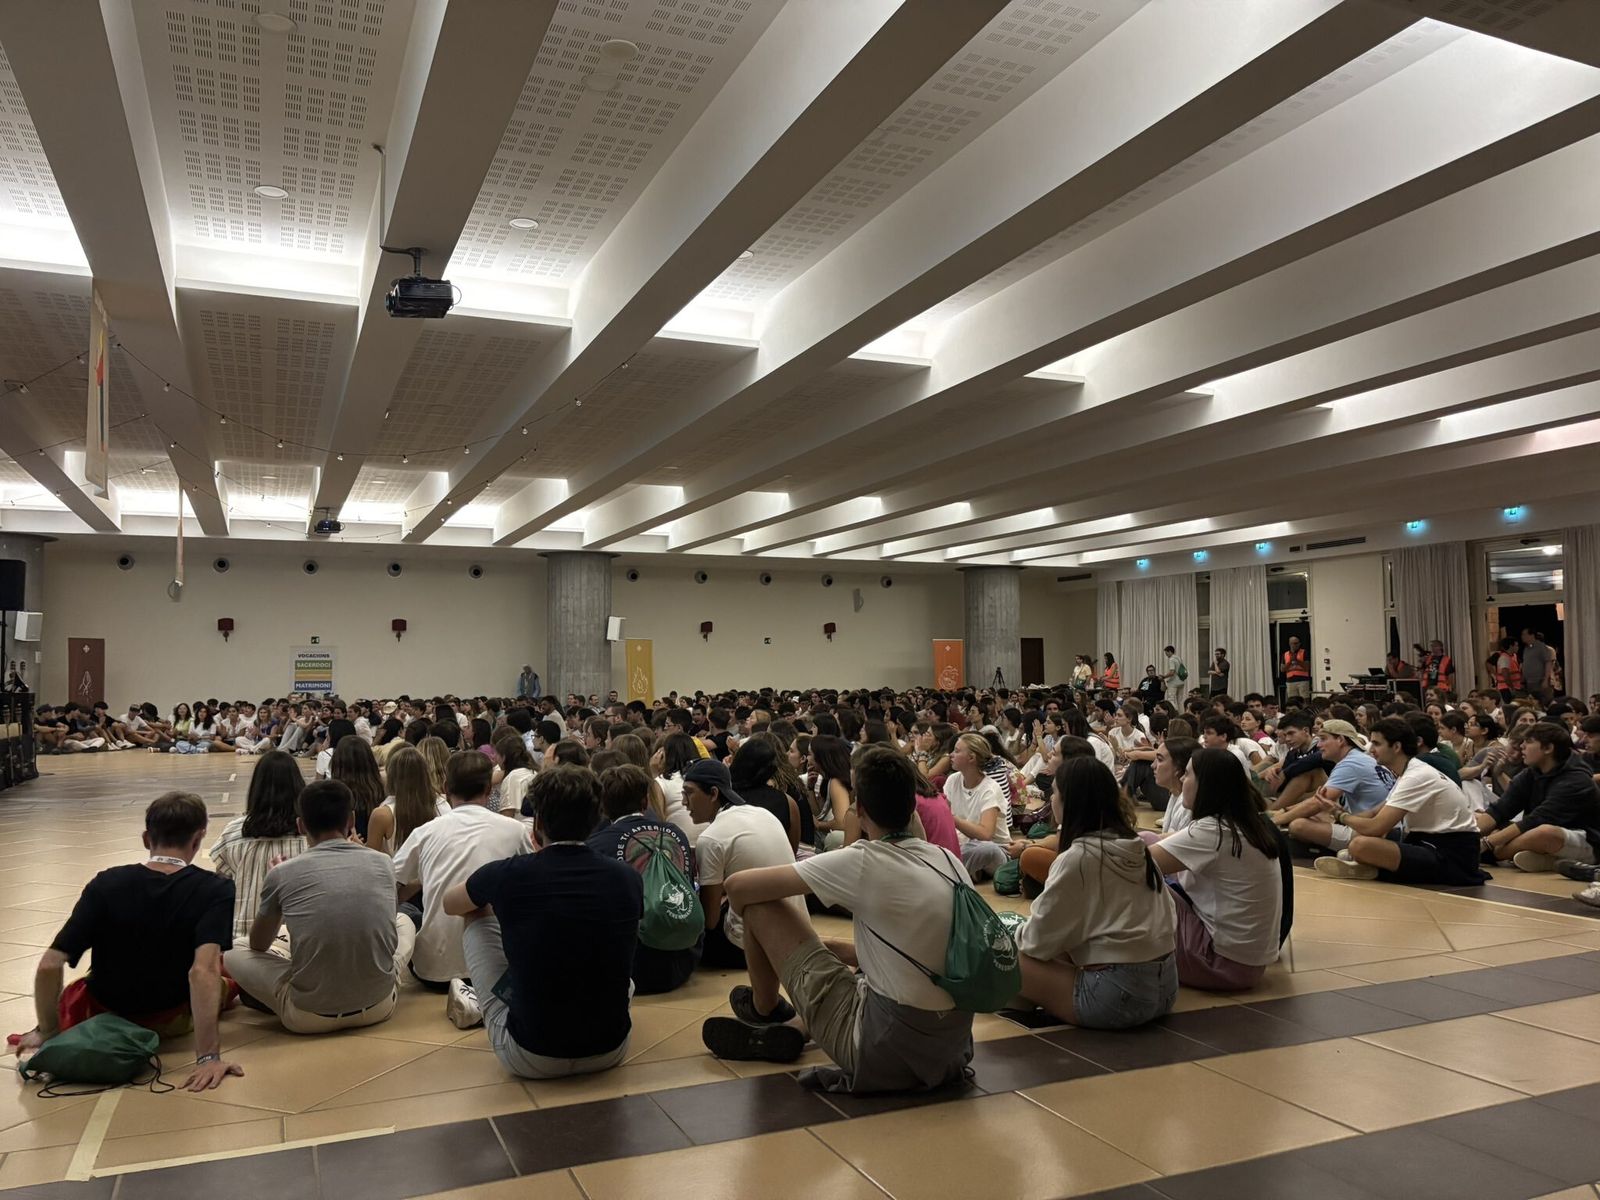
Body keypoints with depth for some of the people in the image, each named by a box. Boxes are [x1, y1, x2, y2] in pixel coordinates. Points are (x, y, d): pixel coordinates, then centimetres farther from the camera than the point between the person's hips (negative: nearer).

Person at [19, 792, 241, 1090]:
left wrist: (47, 1030, -3)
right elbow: (204, 971, -37)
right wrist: (208, 1055, -37)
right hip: (172, 1020, -1)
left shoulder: (106, 884, -18)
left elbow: (50, 965, -19)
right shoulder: (215, 890, -25)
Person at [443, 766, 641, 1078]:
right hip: (610, 1052, 2)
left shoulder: (508, 875, -13)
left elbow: (449, 903, 11)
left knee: (475, 916, 16)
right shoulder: (628, 879, -6)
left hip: (530, 1058, -2)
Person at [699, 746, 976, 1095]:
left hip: (885, 1050, -6)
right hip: (954, 1047, 7)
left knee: (759, 904, 3)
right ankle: (789, 1029, 26)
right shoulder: (951, 861, 2)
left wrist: (748, 914, 14)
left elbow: (739, 886, -8)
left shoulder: (861, 861, -15)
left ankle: (764, 1010, 30)